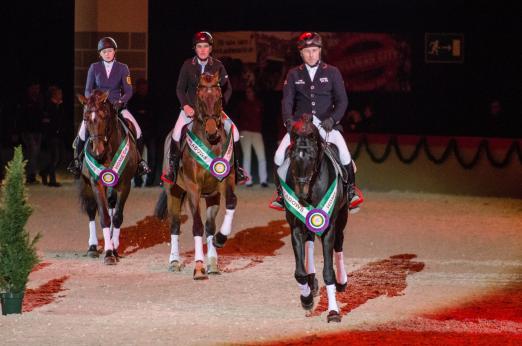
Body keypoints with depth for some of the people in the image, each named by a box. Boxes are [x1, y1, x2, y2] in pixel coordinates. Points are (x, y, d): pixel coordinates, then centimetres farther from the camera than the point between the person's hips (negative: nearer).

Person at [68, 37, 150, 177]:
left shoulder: (123, 68, 3)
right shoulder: (94, 68, 4)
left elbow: (128, 91, -2)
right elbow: (88, 90, 2)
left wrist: (121, 102, -22)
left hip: (117, 106, 0)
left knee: (136, 130, -16)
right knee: (84, 129, -20)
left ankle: (138, 161, 2)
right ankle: (77, 160, 0)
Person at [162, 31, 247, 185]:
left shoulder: (217, 66, -3)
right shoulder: (188, 65, -4)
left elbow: (227, 89, 1)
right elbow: (180, 89, 1)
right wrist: (185, 106, -14)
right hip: (191, 107, -1)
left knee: (233, 131, -14)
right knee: (177, 133, -23)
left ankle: (236, 168, 2)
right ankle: (172, 169, -5)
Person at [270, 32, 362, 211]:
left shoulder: (332, 72, 6)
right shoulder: (294, 75, 9)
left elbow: (342, 100, 1)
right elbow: (287, 100, -1)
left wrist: (332, 119, -17)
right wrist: (288, 120, -21)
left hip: (326, 124, -1)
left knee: (344, 154, -23)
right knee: (279, 156, -16)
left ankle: (351, 190, -2)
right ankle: (281, 194, 3)